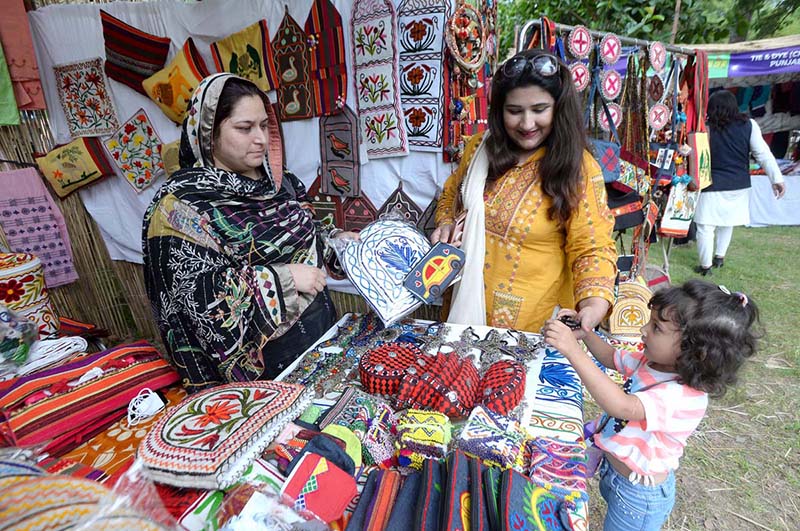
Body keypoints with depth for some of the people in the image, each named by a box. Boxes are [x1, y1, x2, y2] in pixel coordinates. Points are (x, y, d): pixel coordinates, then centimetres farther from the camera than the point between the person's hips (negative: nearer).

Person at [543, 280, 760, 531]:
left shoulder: (684, 396, -36)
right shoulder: (654, 360, -11)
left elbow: (622, 406, -50)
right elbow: (612, 358, 6)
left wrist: (573, 350, -55)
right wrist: (584, 332, -13)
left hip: (639, 494, -7)